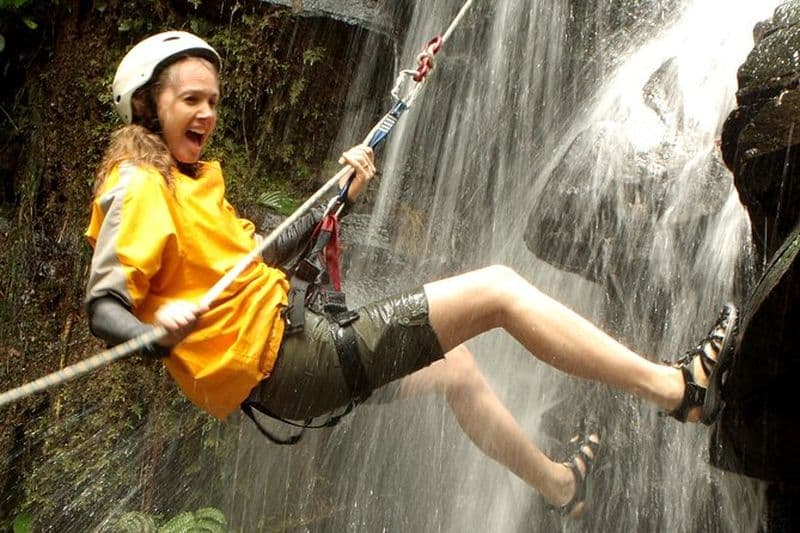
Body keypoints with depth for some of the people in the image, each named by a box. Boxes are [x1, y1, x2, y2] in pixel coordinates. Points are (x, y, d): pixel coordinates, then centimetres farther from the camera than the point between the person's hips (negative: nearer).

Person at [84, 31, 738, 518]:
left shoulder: (188, 179, 19)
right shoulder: (139, 188, -9)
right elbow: (103, 306, -19)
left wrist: (339, 193, 23)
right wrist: (159, 332, -40)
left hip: (291, 356, 10)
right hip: (284, 360, -10)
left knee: (456, 366, 30)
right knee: (496, 290, -9)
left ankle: (556, 481, 49)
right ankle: (673, 385, -1)